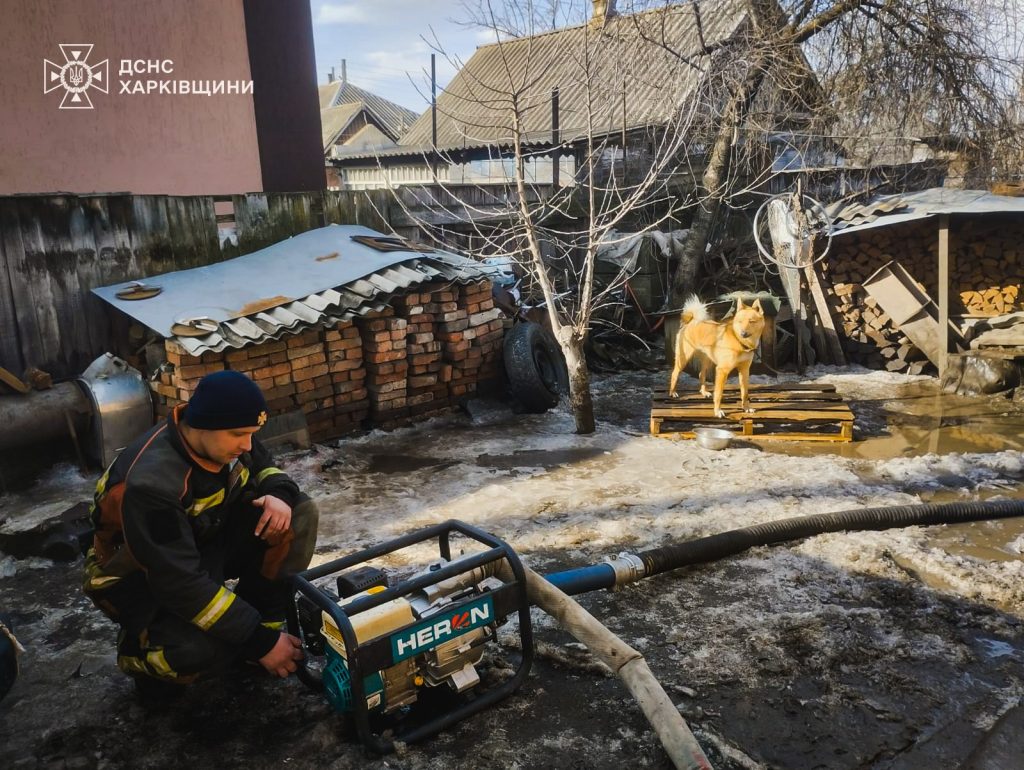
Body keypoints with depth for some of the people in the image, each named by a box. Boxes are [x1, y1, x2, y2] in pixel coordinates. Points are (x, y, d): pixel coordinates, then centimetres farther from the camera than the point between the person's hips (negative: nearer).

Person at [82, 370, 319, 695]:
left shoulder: (224, 437, -15)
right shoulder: (151, 483, -36)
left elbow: (266, 470, 5)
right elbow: (181, 583, -36)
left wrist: (279, 496, -23)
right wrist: (260, 641, -31)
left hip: (205, 540, 7)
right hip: (139, 578, -6)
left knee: (298, 515, -16)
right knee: (201, 649, -35)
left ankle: (263, 619, -2)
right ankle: (139, 649, 1)